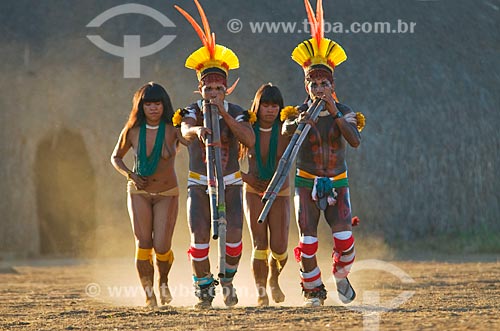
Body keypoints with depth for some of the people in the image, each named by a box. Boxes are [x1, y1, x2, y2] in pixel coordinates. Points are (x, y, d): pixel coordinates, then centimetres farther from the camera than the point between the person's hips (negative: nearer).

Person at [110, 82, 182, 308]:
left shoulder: (172, 129, -11)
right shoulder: (132, 132, -5)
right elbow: (116, 157, 9)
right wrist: (130, 175, -7)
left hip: (167, 194, -1)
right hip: (139, 193, 1)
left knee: (162, 247, -10)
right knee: (143, 244, -12)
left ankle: (163, 281, 22)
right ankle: (148, 292, 6)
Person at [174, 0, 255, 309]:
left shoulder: (235, 112, -5)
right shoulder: (193, 111, -7)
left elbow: (250, 140, -23)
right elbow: (185, 131, -31)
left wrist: (224, 113, -31)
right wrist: (198, 129, -55)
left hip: (231, 183, 0)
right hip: (199, 184, 0)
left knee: (234, 235, -14)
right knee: (200, 237, -14)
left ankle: (228, 278, 14)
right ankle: (204, 289, 4)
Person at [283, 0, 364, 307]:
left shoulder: (343, 112, -4)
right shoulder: (299, 112, -5)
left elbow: (355, 141, -21)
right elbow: (285, 131, -25)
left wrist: (335, 114, -30)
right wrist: (297, 123, -47)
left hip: (337, 183, 0)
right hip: (307, 183, 0)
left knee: (344, 238, -14)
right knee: (308, 241, -5)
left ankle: (342, 276, 16)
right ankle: (313, 290, 14)